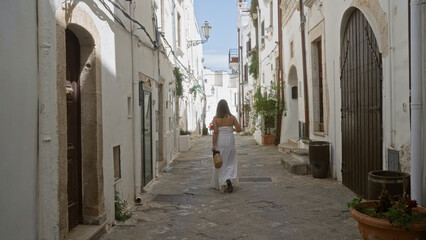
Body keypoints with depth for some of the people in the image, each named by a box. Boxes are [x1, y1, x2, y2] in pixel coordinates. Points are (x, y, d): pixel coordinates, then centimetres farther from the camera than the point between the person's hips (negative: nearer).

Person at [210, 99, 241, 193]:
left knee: (220, 163, 8)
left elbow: (215, 132, -11)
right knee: (230, 162, 16)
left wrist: (213, 145, -8)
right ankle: (229, 178, -4)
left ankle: (219, 184, 3)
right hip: (230, 141, 1)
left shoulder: (215, 118, -5)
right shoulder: (232, 117, -2)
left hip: (219, 142, -1)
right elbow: (239, 129, -3)